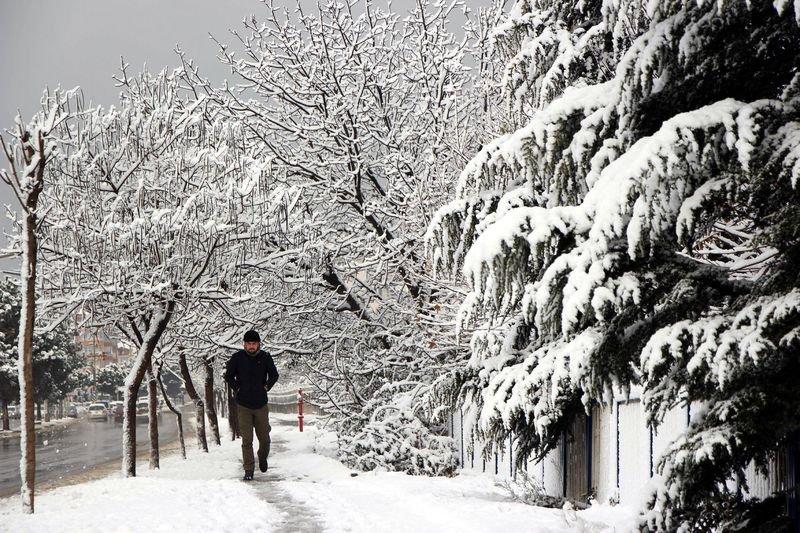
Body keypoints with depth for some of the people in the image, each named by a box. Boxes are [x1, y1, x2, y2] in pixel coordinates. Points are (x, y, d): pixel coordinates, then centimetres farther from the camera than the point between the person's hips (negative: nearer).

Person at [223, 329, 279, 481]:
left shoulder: (265, 358, -2)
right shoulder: (238, 358, -4)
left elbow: (274, 375, 13)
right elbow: (228, 376, 8)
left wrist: (266, 388, 4)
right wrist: (238, 389, 0)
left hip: (262, 405, 1)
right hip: (243, 405, -1)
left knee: (264, 438, 9)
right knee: (247, 440, -5)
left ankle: (263, 458, 38)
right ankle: (248, 470, 1)